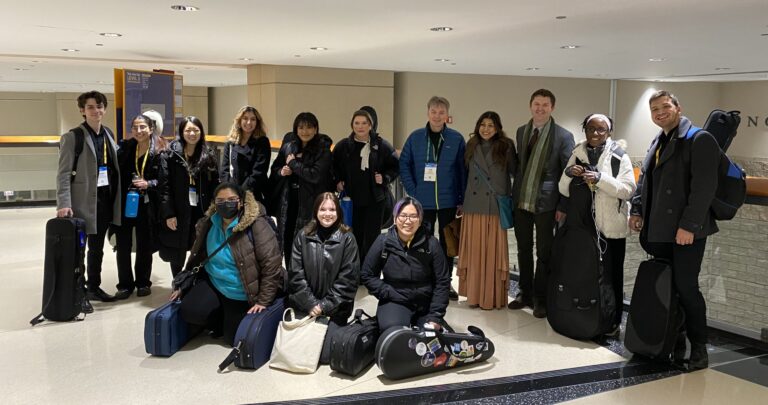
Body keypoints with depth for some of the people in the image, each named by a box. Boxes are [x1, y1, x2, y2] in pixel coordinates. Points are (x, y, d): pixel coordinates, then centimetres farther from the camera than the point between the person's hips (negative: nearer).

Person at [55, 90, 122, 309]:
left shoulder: (108, 134, 10)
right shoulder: (73, 137, -9)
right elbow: (63, 173, -13)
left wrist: (116, 199, 9)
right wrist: (64, 204, -22)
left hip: (106, 199, 6)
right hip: (83, 201, -6)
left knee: (97, 248, 17)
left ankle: (94, 287, 29)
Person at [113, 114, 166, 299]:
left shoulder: (159, 152, -4)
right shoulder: (125, 147, 4)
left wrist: (148, 184, -20)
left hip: (146, 205, -2)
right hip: (124, 203, 2)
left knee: (144, 246, 10)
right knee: (123, 246, 5)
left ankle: (143, 283, 25)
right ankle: (125, 284, 18)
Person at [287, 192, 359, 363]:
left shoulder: (347, 239, -4)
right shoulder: (303, 236, 1)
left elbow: (347, 278, -7)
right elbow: (296, 274, -1)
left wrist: (326, 305, -12)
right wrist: (311, 303, -10)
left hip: (335, 308, -2)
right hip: (305, 305, 2)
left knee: (324, 355, -10)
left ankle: (336, 330, 21)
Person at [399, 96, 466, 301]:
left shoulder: (456, 139, -2)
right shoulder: (415, 137, 0)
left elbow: (463, 171, -1)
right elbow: (404, 165, 2)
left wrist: (462, 200, -4)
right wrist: (413, 192, -6)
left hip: (448, 201, 0)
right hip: (422, 202, 0)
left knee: (447, 243, 11)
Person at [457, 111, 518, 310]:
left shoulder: (506, 146, 1)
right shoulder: (471, 147, 11)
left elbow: (516, 172, 4)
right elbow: (466, 174, 13)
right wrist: (461, 201, 7)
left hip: (496, 208, -3)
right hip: (473, 207, 3)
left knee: (493, 251, 1)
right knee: (474, 251, 6)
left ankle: (492, 297, 10)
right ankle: (474, 294, 15)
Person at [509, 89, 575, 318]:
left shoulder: (563, 136, -8)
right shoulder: (521, 132, 8)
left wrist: (563, 206, -11)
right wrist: (514, 193, 6)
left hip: (545, 202, -5)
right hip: (521, 201, 5)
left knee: (544, 252, 5)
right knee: (523, 250, 13)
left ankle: (541, 299, 17)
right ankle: (525, 294, 26)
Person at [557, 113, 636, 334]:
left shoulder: (619, 156, -2)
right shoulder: (577, 154, 10)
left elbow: (628, 189, -11)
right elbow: (565, 191, 11)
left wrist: (600, 179, -22)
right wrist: (567, 173, -9)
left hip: (610, 228, -3)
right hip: (582, 225, 3)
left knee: (610, 275, 4)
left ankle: (612, 322, 18)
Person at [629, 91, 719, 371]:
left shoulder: (699, 139, -8)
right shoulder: (657, 143, 18)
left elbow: (704, 187, -16)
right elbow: (644, 180, 24)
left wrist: (689, 225, -20)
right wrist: (637, 210, 10)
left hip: (686, 231, -7)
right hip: (659, 229, 7)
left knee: (686, 287, -5)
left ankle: (698, 347, 9)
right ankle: (673, 340, 21)